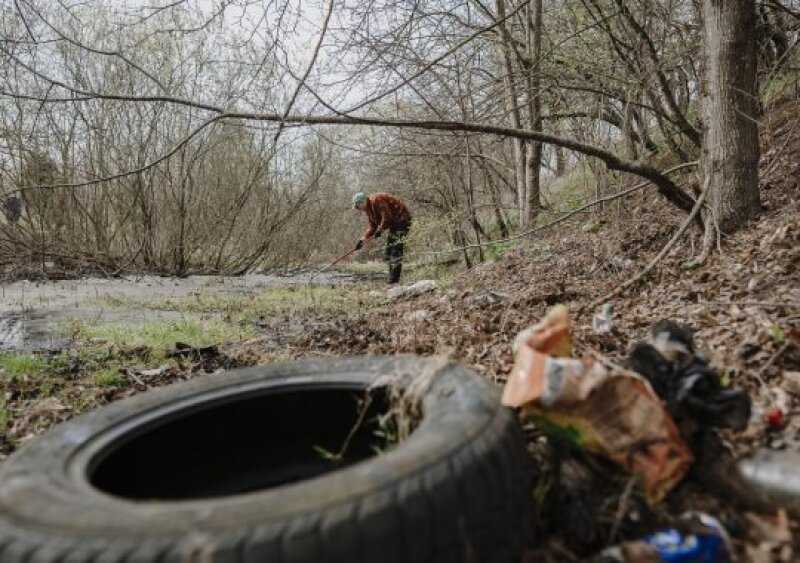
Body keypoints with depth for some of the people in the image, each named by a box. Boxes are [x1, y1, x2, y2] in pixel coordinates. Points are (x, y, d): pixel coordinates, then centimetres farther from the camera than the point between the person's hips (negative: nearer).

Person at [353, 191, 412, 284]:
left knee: (396, 249, -16)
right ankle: (392, 277, 16)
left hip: (401, 219, -11)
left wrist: (380, 230, -15)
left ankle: (394, 278, -17)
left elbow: (387, 217, -25)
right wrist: (363, 239, 0)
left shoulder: (377, 201, -21)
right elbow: (371, 226, 11)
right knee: (389, 250, 11)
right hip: (393, 223, 11)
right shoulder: (368, 208, 11)